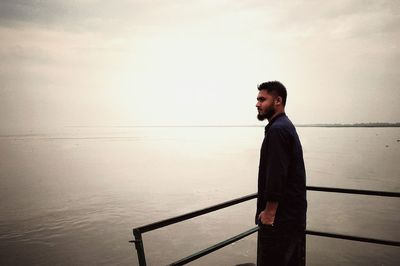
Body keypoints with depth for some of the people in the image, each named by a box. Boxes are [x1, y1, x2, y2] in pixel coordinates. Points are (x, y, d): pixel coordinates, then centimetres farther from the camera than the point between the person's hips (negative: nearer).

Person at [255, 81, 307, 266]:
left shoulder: (277, 130, -17)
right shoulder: (287, 126, 16)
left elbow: (276, 176, -24)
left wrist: (269, 211, -18)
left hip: (280, 216, -10)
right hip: (294, 213, 10)